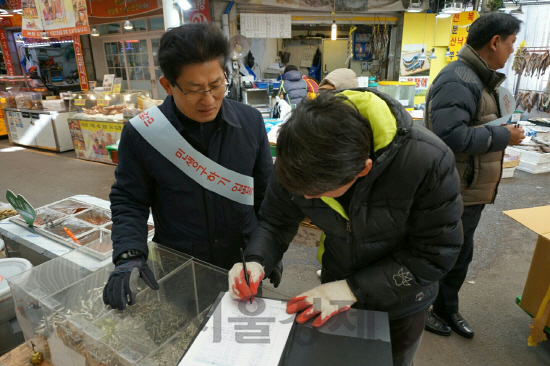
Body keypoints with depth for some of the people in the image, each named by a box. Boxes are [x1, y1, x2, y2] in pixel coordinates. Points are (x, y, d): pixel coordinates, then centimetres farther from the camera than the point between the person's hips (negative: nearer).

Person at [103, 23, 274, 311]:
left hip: (245, 265, 2)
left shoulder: (251, 121, -9)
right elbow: (129, 202, -3)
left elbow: (265, 193, 0)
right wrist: (129, 255, -17)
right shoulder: (140, 133, -15)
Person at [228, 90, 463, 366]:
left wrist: (353, 289, -30)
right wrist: (256, 262, -29)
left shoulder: (428, 161, -35)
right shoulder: (300, 159, -24)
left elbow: (434, 255, -26)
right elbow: (276, 222, -10)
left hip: (401, 305, -2)